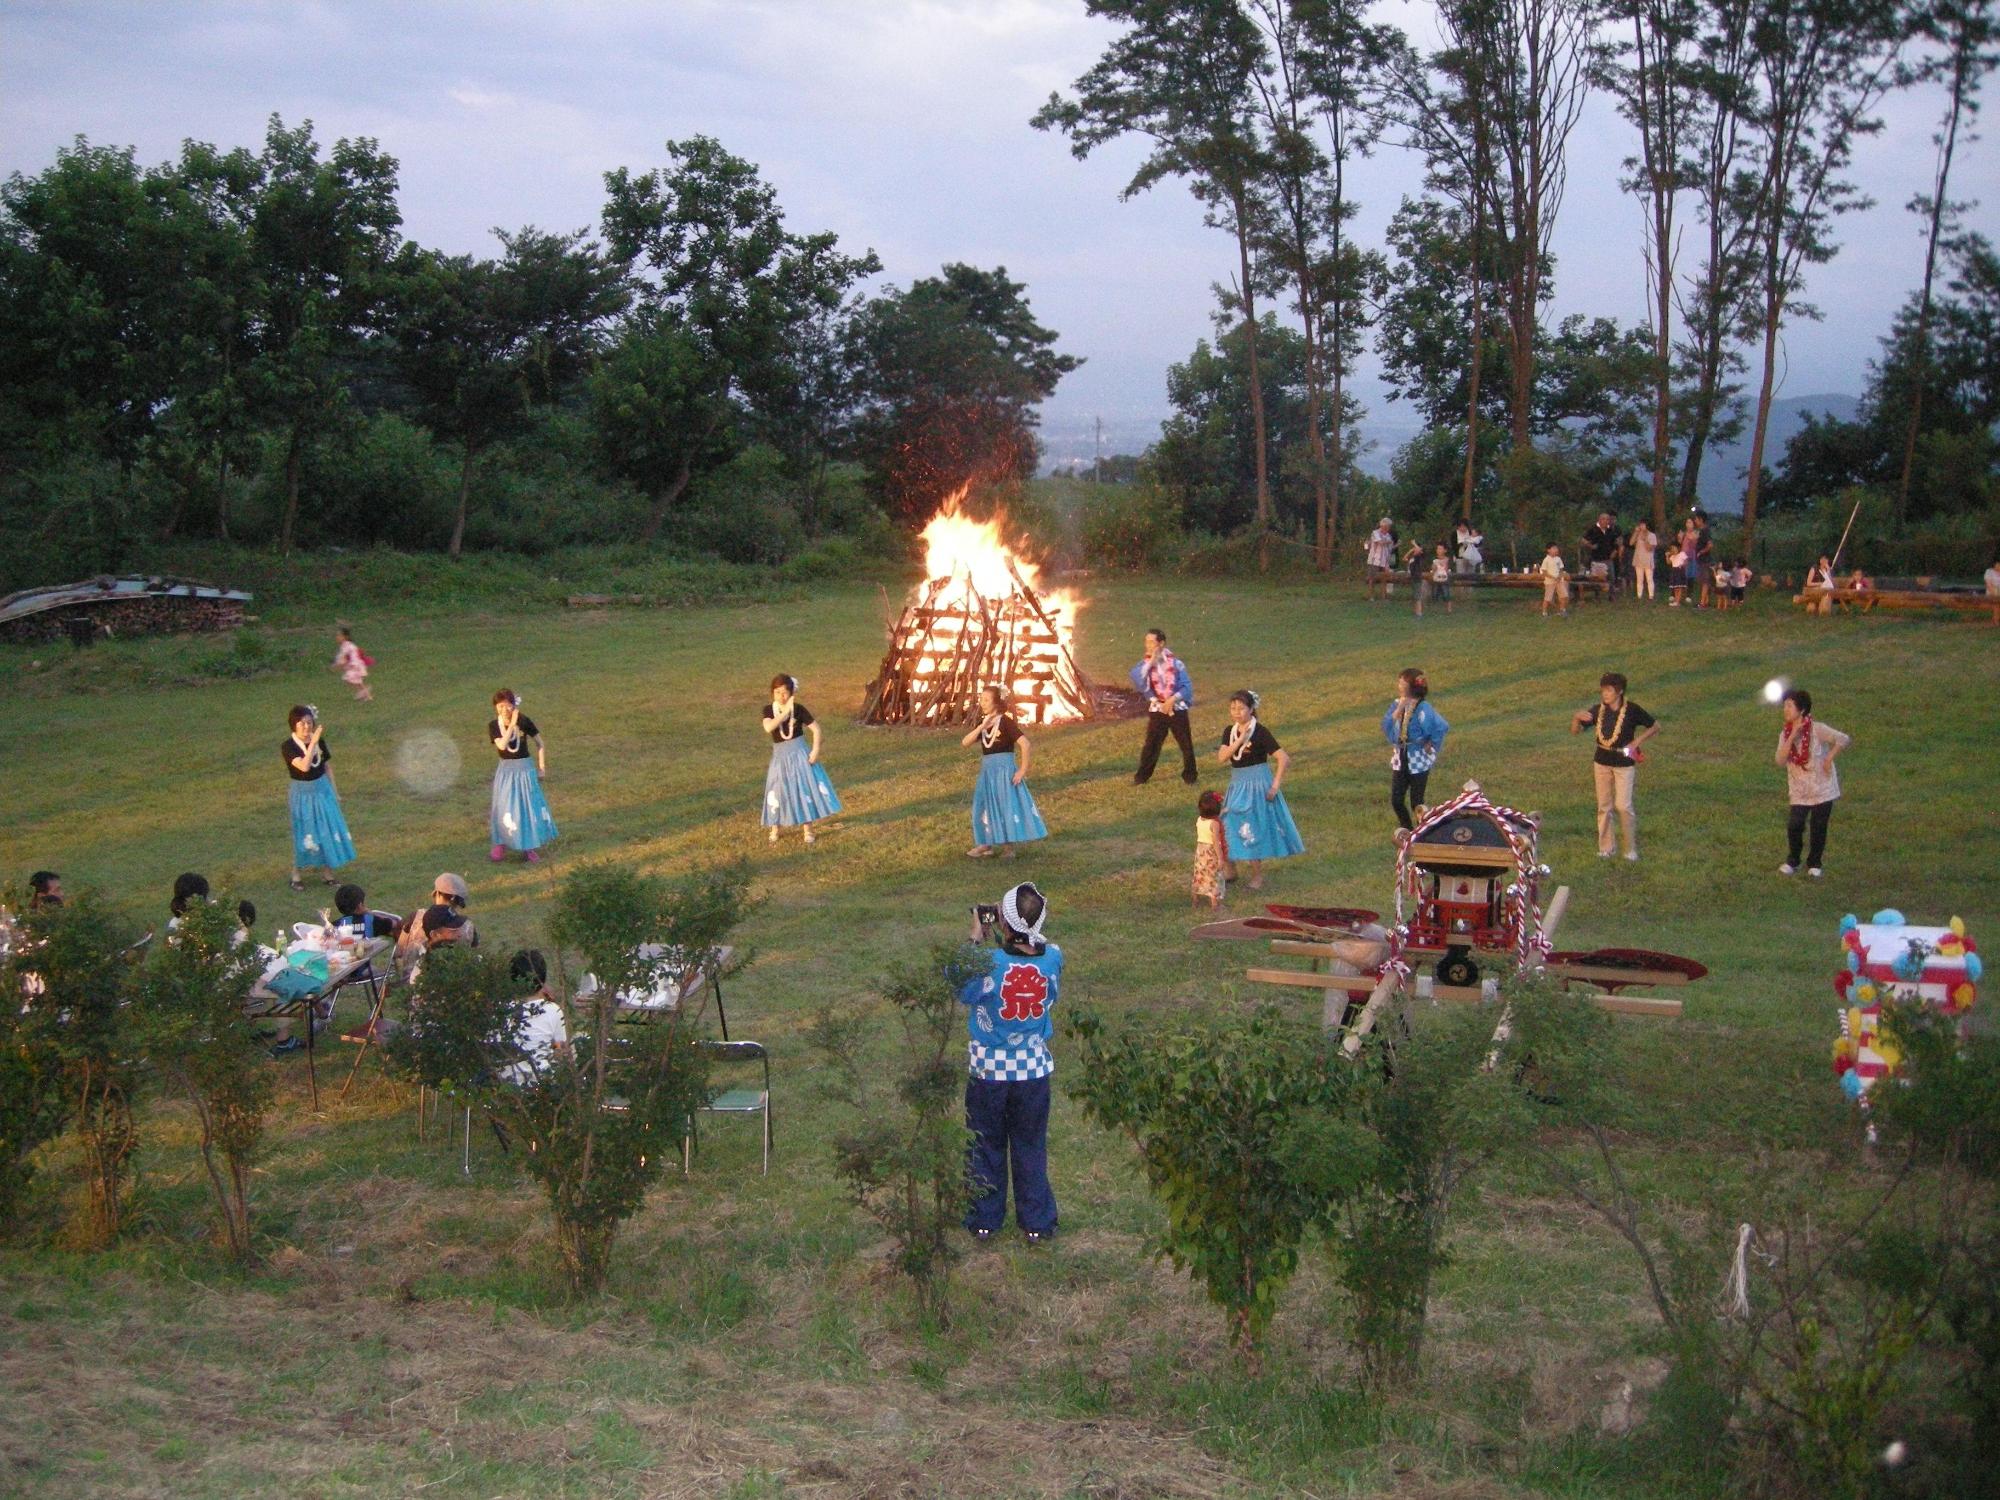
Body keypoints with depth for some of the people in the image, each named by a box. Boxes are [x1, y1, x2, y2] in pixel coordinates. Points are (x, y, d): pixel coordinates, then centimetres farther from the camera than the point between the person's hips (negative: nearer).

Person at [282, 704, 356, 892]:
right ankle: (296, 875, 17)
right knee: (303, 833, 3)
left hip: (322, 789, 4)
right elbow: (304, 766, -32)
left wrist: (334, 792, 9)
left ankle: (326, 871, 22)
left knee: (327, 831, 8)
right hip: (302, 792, -4)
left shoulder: (319, 741, -3)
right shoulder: (288, 746, -17)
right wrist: (313, 742, -35)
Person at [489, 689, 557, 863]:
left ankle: (529, 847, 16)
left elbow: (540, 743, -1)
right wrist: (512, 724, -29)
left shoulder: (524, 721, -10)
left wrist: (542, 767, -2)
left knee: (529, 807, 5)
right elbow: (502, 745, -25)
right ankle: (500, 846, 15)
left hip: (525, 769, -1)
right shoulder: (493, 725, -9)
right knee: (504, 809, 4)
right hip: (505, 770, 1)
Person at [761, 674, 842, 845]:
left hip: (798, 753, -1)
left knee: (805, 789, 1)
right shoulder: (769, 709, -6)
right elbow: (768, 728, -26)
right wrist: (785, 711, -31)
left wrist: (815, 750, -14)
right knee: (778, 791, 6)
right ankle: (775, 830, 20)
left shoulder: (798, 709, -9)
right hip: (779, 755, 1)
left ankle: (808, 830, 11)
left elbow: (815, 728, -6)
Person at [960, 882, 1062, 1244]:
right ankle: (1037, 1223, 25)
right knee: (1031, 1147, 18)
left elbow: (960, 990, -5)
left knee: (985, 1146, 17)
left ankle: (985, 1220, 28)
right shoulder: (1053, 957, -15)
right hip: (1034, 1068, 2)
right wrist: (999, 942, 2)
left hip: (988, 1069, -2)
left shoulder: (988, 963, -25)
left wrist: (976, 939, -3)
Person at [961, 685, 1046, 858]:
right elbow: (965, 742, -1)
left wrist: (1023, 769, -20)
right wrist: (981, 727, -13)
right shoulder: (983, 723, 9)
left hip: (1004, 769, -7)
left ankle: (1009, 846, 3)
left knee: (1006, 805, -3)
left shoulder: (1005, 722, -12)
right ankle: (987, 844, 19)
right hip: (987, 770, 7)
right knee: (986, 806, 11)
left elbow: (1024, 743, -20)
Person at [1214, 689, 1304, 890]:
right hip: (1237, 785, 6)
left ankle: (1257, 876, 12)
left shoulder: (1260, 732, -15)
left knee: (1253, 830, -1)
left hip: (1257, 786, -6)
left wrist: (1275, 786, -19)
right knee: (1229, 827, 9)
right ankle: (1231, 871, 25)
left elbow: (1284, 759, -18)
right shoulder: (1230, 732, 2)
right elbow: (1222, 757, -12)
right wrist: (1240, 739, -22)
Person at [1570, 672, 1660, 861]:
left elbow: (1655, 727, 0)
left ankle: (1631, 848, 7)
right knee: (1604, 806, 9)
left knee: (1623, 805, -7)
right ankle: (1606, 847, 19)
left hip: (1624, 763, -4)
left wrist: (1637, 741, -11)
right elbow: (1574, 730, 4)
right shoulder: (1597, 710, -3)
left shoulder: (1632, 710, -11)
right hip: (1602, 762, 4)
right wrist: (1576, 717, -17)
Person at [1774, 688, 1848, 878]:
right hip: (1799, 790, 3)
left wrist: (1829, 758, -15)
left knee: (1818, 827, 5)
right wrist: (1792, 737, -22)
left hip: (1822, 788, -3)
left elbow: (1843, 739, -16)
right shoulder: (1785, 734, -2)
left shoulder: (1818, 730, -15)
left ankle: (1815, 863, 25)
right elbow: (1780, 760, -15)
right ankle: (1792, 862, 13)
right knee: (1794, 825, -8)